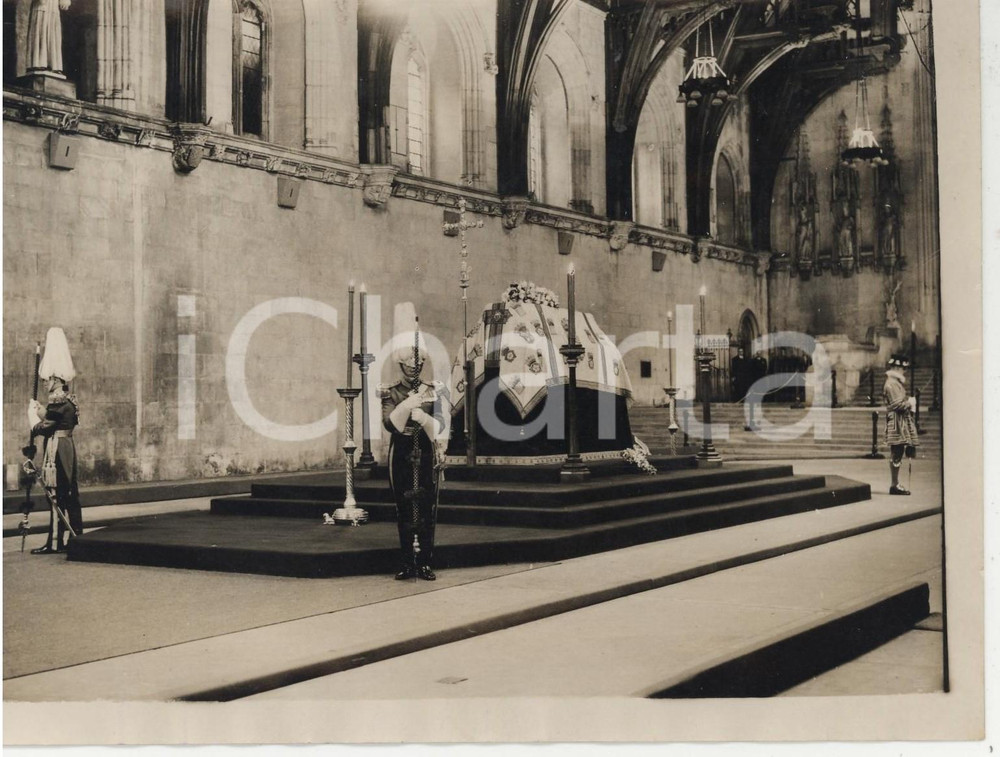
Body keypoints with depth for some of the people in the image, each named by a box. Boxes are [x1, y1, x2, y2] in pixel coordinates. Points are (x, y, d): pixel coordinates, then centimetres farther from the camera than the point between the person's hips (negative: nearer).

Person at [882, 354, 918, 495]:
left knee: (897, 454, 11)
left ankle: (895, 484, 15)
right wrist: (910, 403, -6)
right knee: (896, 454, -6)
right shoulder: (891, 384, -14)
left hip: (902, 423, 11)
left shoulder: (897, 382, 19)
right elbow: (897, 404, -20)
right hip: (897, 424, -11)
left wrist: (909, 401, 7)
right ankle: (895, 485, -3)